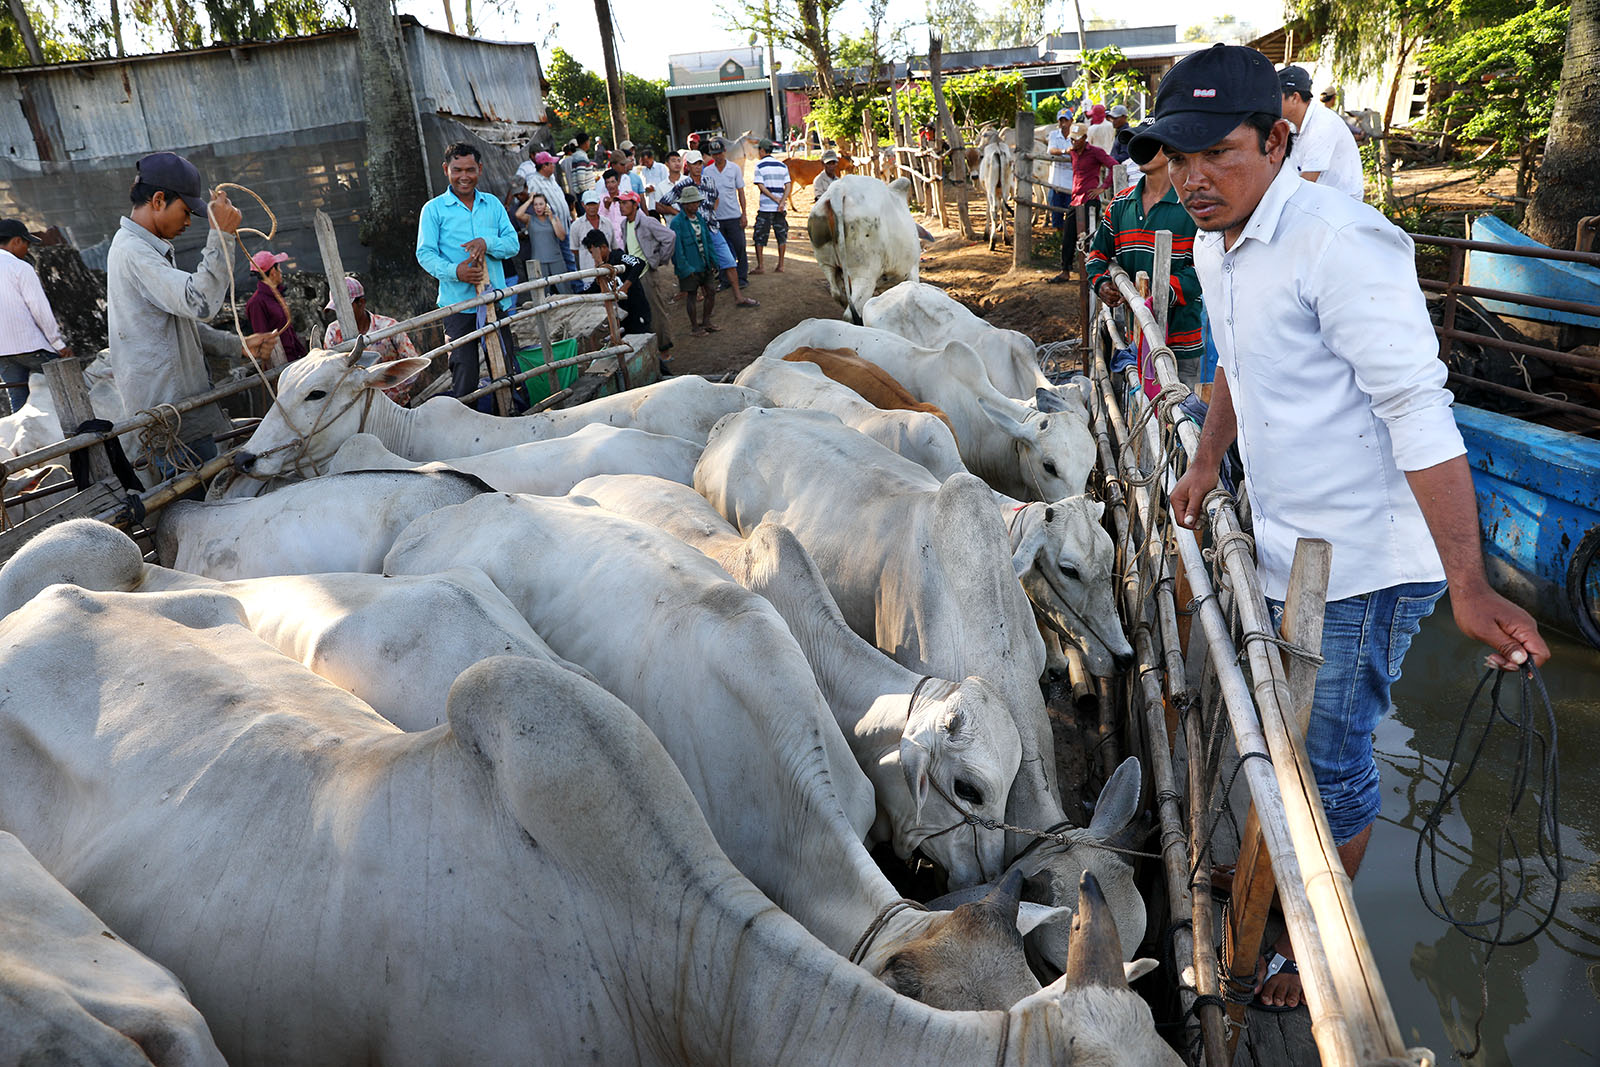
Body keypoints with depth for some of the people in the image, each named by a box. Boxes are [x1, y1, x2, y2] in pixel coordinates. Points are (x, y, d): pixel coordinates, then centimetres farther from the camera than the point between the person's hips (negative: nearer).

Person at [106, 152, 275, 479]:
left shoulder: (146, 249, 20)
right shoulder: (133, 252, -15)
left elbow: (185, 322, 24)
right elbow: (200, 302, -29)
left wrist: (238, 346, 18)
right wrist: (221, 234, -25)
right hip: (171, 413, -11)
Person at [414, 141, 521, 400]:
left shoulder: (493, 204, 13)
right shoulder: (434, 209, 2)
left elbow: (512, 243, 6)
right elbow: (425, 253, -3)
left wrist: (487, 242, -15)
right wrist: (454, 270, -22)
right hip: (458, 303, -4)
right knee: (465, 377, -7)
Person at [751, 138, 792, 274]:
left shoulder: (760, 165, -2)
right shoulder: (782, 165, 10)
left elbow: (761, 186, -10)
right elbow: (788, 186, 1)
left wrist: (775, 199, -10)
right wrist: (782, 201, -9)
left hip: (765, 207, -4)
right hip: (780, 207, 4)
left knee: (759, 237, 4)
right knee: (781, 236, 9)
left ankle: (760, 266, 2)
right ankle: (780, 266, 9)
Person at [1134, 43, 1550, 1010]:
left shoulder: (1336, 240, -24)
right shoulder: (1215, 246, 5)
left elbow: (1418, 412, -27)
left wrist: (1469, 585, -30)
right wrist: (1208, 463, 23)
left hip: (1362, 565, -8)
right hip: (1287, 549, 9)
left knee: (1331, 760, 7)